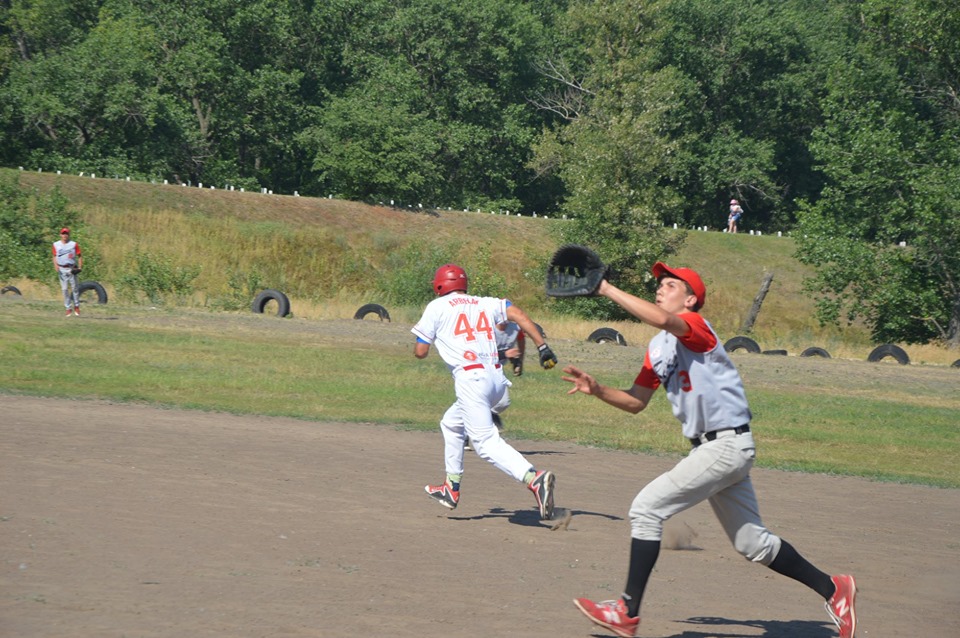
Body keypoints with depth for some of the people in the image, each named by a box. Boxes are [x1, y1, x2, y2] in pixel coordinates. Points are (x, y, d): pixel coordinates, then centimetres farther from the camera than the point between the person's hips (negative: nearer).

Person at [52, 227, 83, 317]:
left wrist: (80, 267, -7)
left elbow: (80, 256, 4)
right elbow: (54, 256, 14)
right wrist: (55, 265, -3)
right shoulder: (56, 245, 7)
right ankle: (68, 308, 5)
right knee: (64, 289, 0)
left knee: (75, 288, 0)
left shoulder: (74, 244, 1)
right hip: (62, 269, 1)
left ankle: (76, 306, 15)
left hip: (71, 269, -1)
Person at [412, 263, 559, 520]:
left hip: (471, 378, -7)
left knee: (486, 442, -14)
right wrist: (542, 345, -3)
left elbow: (420, 352, 5)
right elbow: (516, 313, 2)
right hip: (497, 379, 7)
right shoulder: (485, 303, 19)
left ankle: (534, 478, -36)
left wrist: (420, 342, 29)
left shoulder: (437, 307, 7)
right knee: (451, 424, 28)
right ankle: (452, 489, 33)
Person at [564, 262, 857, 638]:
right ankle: (832, 589, 26)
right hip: (709, 449, 10)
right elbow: (636, 402, 16)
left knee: (647, 508, -13)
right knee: (752, 544, 15)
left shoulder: (695, 325, -11)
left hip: (728, 444, -10)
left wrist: (608, 290, -27)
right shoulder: (657, 347, 15)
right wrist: (597, 390, 0)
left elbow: (662, 320, -34)